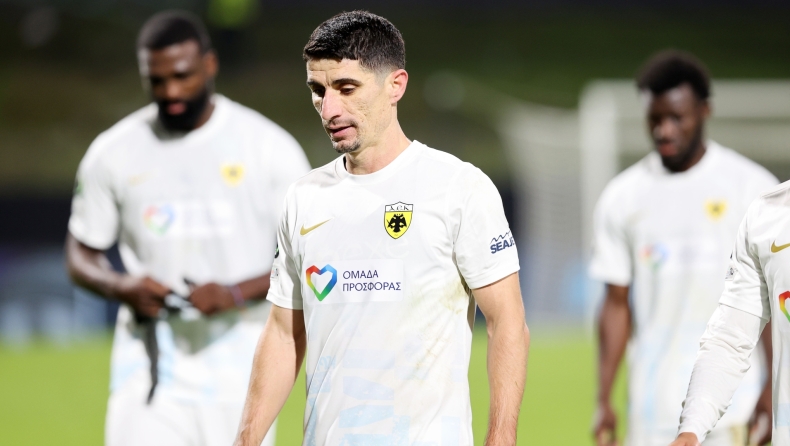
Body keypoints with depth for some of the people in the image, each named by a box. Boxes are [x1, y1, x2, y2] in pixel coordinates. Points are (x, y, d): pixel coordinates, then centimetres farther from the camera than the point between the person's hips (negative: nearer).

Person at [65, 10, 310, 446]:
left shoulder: (269, 145, -2)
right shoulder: (113, 152, 3)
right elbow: (81, 255, 11)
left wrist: (238, 293, -19)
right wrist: (120, 287, -12)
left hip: (240, 357, 0)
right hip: (149, 356, 1)